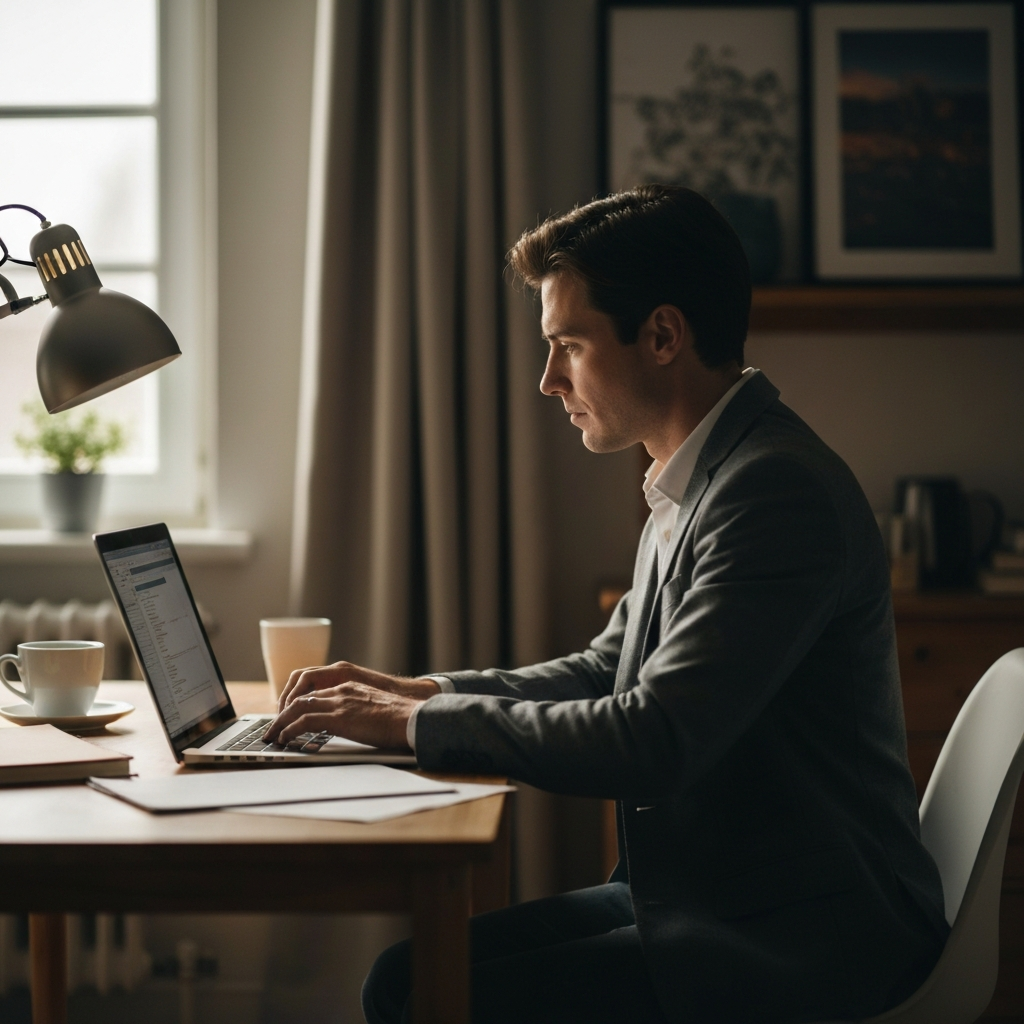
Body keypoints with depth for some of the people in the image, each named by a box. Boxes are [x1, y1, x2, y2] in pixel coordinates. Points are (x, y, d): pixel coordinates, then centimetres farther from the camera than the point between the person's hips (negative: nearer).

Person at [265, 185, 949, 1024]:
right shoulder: (697, 485, 11)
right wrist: (421, 692, 7)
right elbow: (608, 672, 20)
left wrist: (418, 723, -16)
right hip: (705, 893, 9)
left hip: (798, 939, -9)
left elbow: (649, 744, -27)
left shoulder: (781, 492, -22)